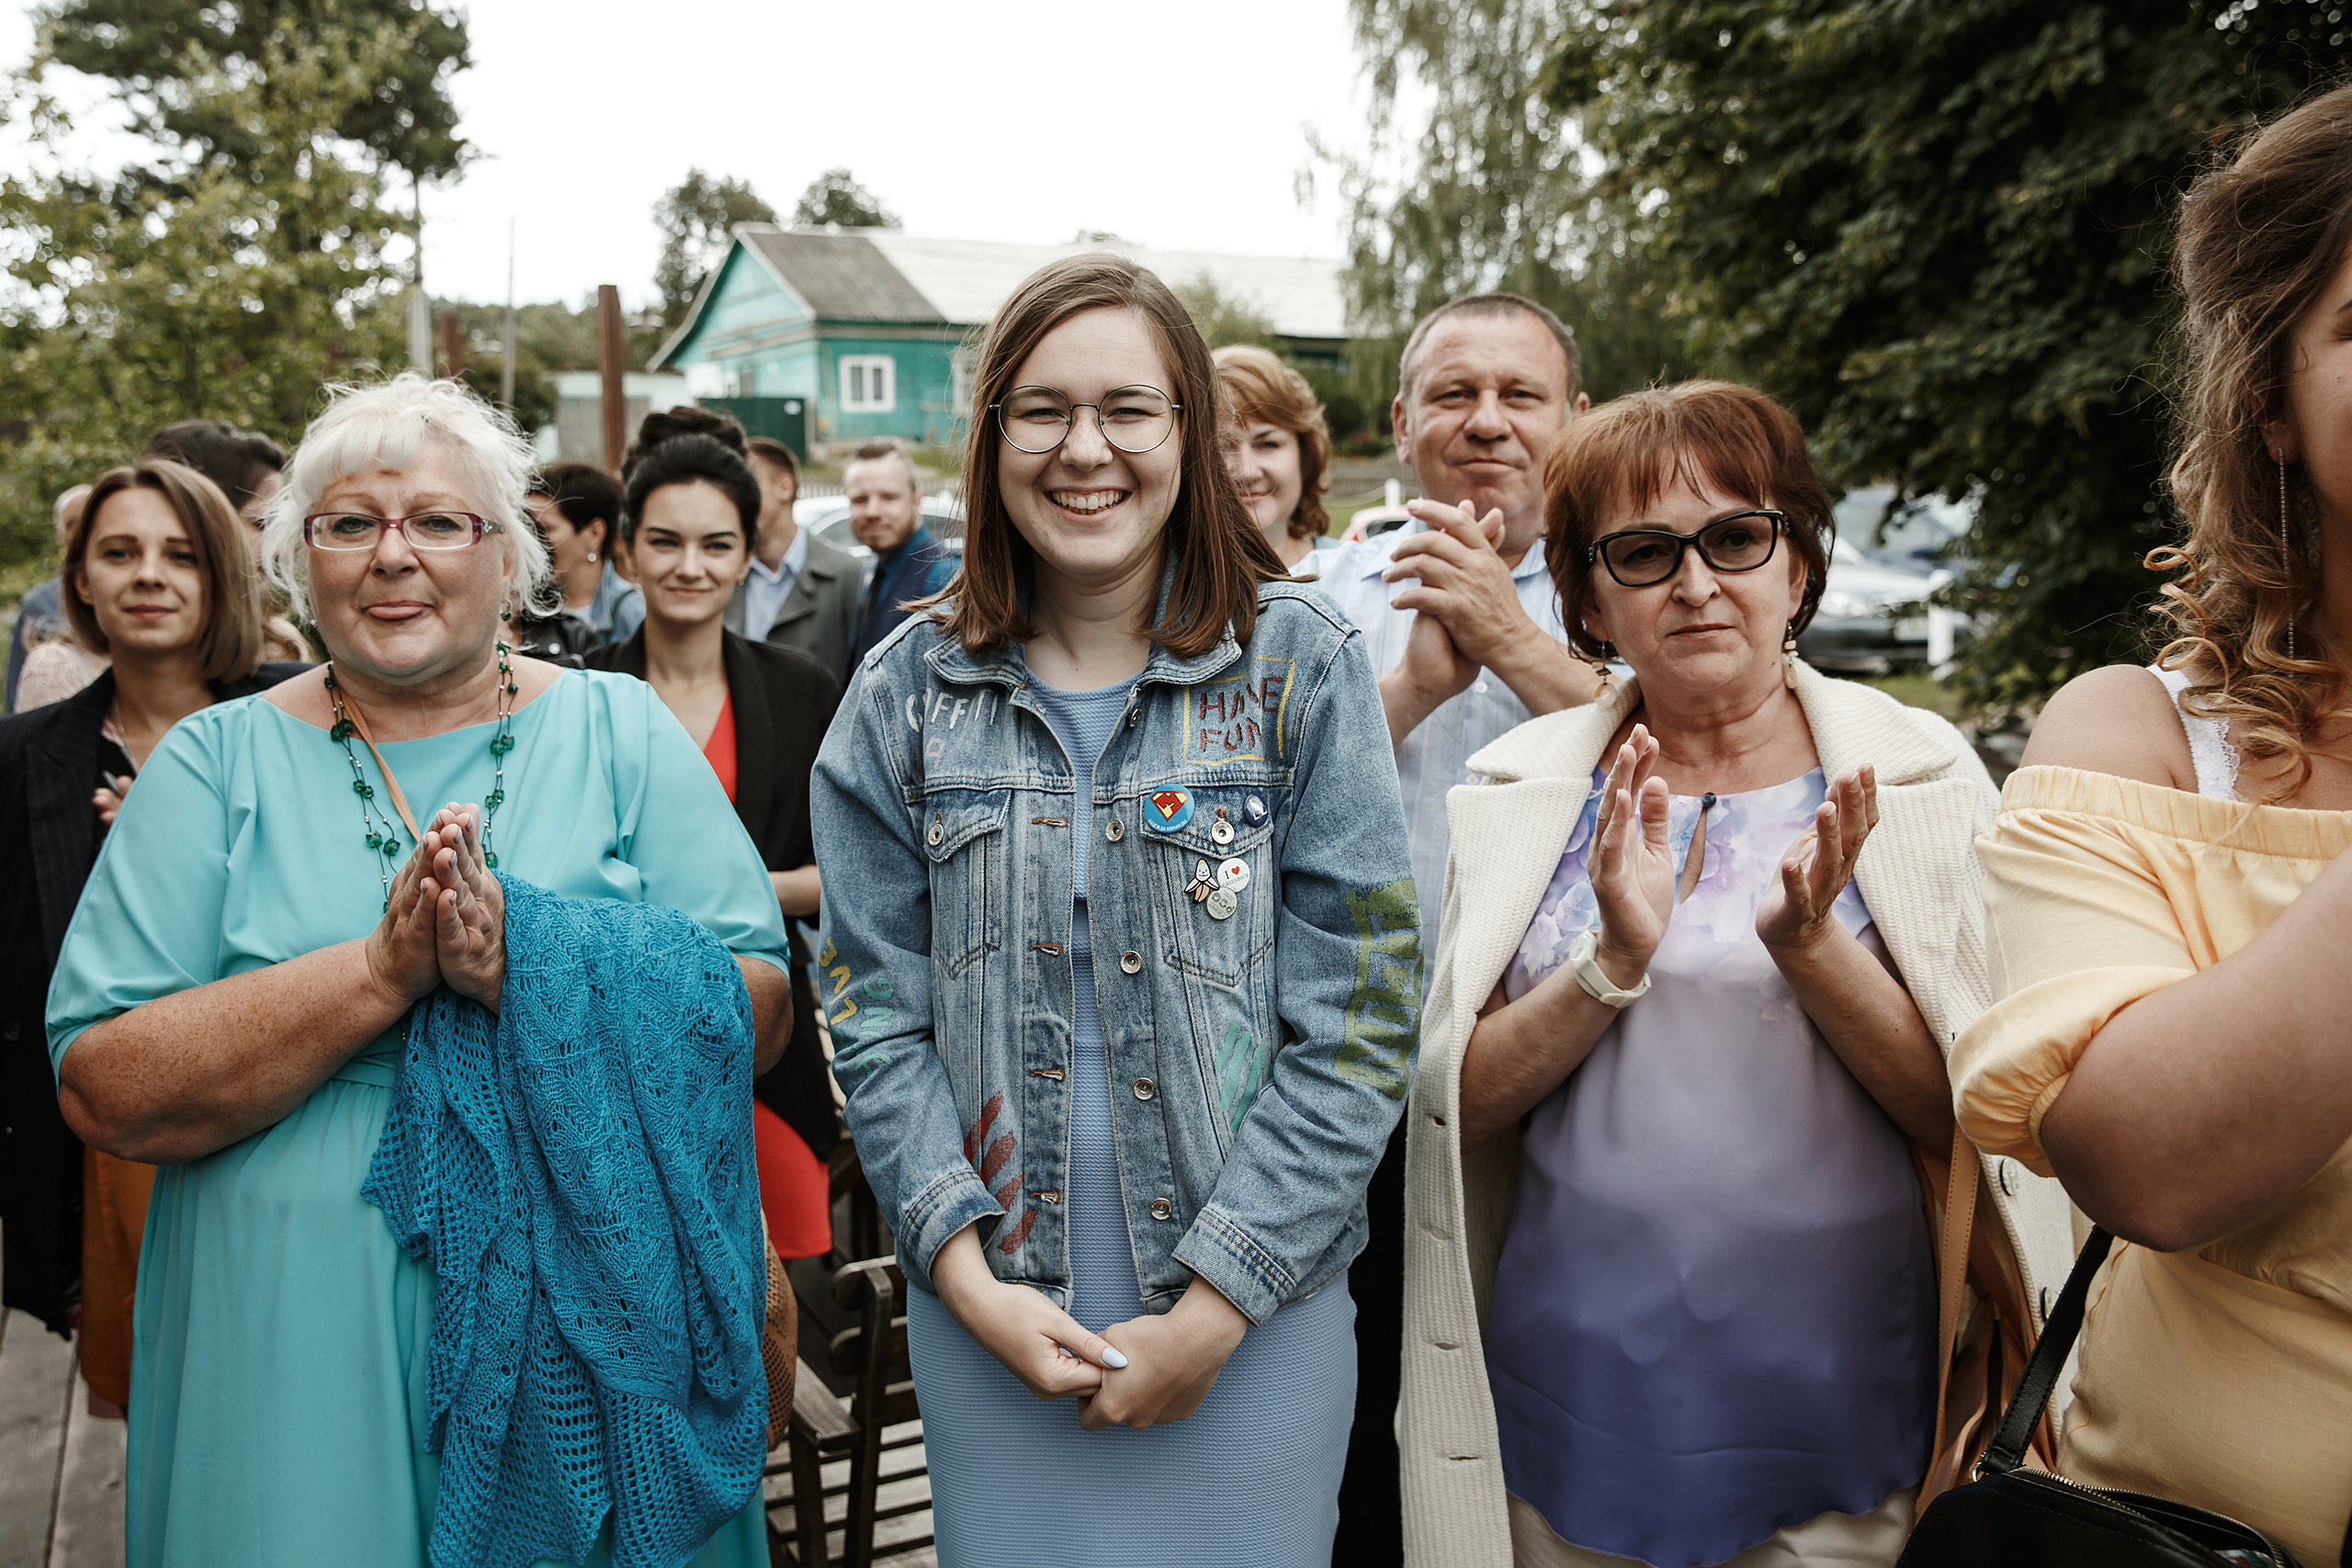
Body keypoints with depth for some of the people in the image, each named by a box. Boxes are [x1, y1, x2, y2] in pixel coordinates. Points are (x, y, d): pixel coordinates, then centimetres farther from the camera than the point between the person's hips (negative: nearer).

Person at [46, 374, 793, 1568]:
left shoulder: (622, 729, 1)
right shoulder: (219, 762, 2)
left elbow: (758, 1011, -7)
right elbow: (103, 1091, -7)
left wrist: (526, 965, -22)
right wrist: (381, 970, -20)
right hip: (301, 1343, 0)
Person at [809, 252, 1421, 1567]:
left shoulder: (1303, 663, -7)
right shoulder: (910, 690, 0)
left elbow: (1360, 1015, -9)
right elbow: (880, 1011, 2)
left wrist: (1215, 1305, -11)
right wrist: (963, 1269, -8)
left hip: (1254, 1309, -1)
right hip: (989, 1305, 2)